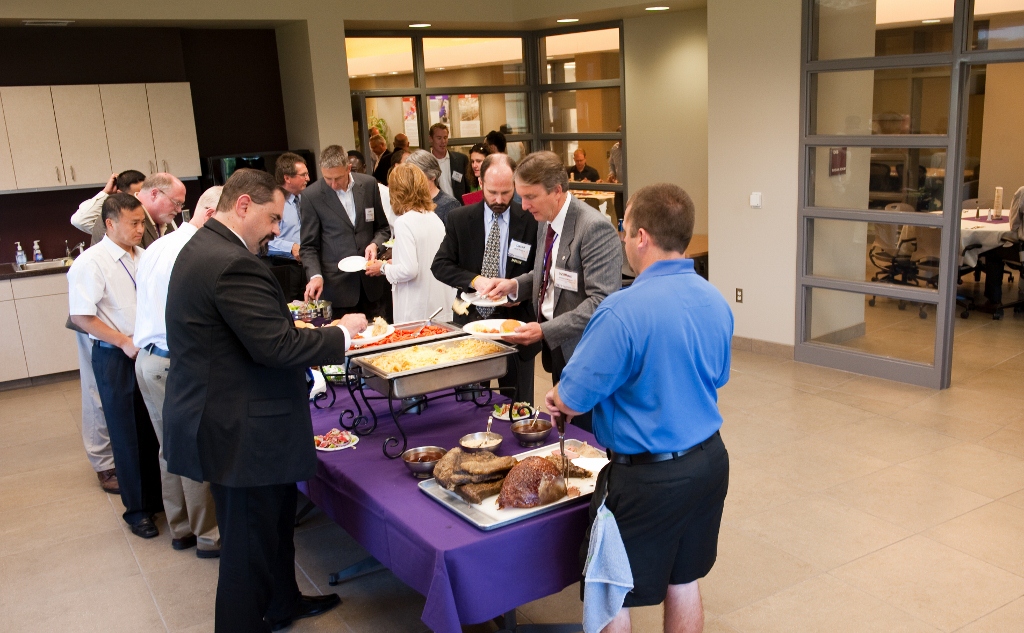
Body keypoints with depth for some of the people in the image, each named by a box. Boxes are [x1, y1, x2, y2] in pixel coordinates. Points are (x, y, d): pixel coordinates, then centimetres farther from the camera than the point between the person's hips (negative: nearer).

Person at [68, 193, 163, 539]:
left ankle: (155, 496, 31)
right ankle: (136, 509, 23)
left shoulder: (143, 257, 4)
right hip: (116, 357, -5)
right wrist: (125, 343, -18)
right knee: (127, 435, 8)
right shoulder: (91, 263, -13)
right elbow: (81, 317, -15)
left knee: (154, 429, 13)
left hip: (148, 352, 5)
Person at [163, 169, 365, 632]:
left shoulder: (201, 248, 11)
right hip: (241, 434, -11)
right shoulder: (233, 264, -24)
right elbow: (276, 346, -27)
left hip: (218, 418, 11)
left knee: (274, 522, 26)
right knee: (250, 544, 4)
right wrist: (341, 333, -14)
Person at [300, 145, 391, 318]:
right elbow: (308, 246, -1)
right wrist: (315, 276, -16)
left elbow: (383, 227, 13)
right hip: (336, 285, -3)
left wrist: (375, 244, -7)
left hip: (371, 282, 3)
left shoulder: (369, 185, 3)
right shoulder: (312, 196, -5)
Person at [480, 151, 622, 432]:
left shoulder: (595, 228, -21)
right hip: (557, 349, 8)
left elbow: (601, 301, -25)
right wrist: (514, 285, 3)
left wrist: (545, 331, -27)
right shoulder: (545, 222, 7)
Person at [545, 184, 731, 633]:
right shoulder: (716, 302, -1)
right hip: (710, 461, 7)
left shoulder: (623, 311, -24)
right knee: (683, 582, 23)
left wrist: (560, 397, 4)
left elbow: (571, 399, -19)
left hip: (648, 478, -7)